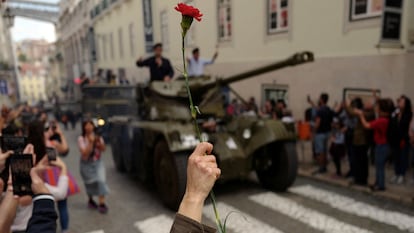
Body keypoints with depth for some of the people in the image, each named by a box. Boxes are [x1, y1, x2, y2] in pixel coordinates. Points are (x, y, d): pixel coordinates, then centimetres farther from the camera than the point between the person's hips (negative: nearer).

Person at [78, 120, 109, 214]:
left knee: (101, 180, -14)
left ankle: (102, 203, -10)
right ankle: (90, 200, 37)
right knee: (90, 183, 9)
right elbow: (85, 153, -21)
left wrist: (99, 142, -25)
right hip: (86, 164, -2)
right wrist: (90, 142, -27)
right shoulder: (81, 139, -12)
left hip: (98, 162, 2)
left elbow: (103, 149, -9)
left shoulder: (98, 137, -1)